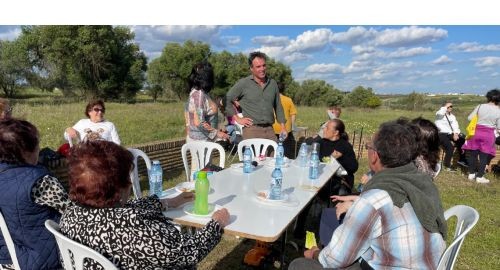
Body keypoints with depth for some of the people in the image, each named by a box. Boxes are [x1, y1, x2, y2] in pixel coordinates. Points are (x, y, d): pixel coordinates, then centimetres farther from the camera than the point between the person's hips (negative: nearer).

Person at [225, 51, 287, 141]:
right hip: (252, 130, -4)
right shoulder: (243, 83, 1)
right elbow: (226, 100, 3)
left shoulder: (272, 83, 14)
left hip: (269, 130, 4)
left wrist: (282, 126, 13)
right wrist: (237, 119, -1)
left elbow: (278, 106, 21)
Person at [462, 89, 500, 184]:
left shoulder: (480, 106, -5)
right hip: (489, 134, -1)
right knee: (484, 156, 7)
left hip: (476, 132, 1)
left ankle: (471, 174, 22)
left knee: (473, 154, 13)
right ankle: (479, 177, 11)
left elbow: (470, 118, 0)